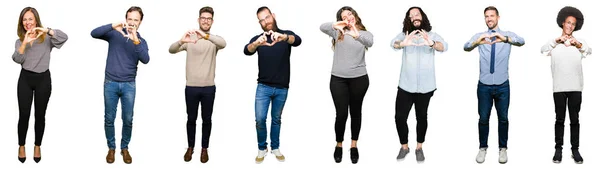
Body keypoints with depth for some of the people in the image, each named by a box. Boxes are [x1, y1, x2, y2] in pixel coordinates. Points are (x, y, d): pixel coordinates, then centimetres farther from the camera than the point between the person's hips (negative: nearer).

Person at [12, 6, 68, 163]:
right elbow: (17, 59, -12)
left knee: (40, 115, 7)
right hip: (25, 79, 1)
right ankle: (21, 146, 19)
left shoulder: (46, 38, -1)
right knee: (24, 115, 3)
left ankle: (37, 146, 22)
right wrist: (24, 43, -27)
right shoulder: (19, 40, 5)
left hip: (43, 79, -1)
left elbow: (64, 37, -19)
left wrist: (47, 30, -31)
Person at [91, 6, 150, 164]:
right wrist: (113, 26, -29)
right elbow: (94, 33, -15)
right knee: (109, 119, 6)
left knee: (128, 120, 5)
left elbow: (145, 60, -16)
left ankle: (125, 148, 22)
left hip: (129, 85, 1)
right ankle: (111, 148, 21)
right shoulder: (115, 34, -1)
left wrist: (136, 41, -31)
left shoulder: (141, 41, 2)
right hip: (110, 83, -1)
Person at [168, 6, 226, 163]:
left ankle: (204, 149, 25)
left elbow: (223, 43, -26)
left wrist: (206, 36, -44)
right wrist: (181, 41, -37)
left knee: (207, 119, 10)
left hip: (208, 87, 0)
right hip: (191, 87, 0)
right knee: (191, 119, 12)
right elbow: (171, 50, -14)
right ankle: (190, 147, 28)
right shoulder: (189, 39, -1)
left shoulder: (214, 40, -1)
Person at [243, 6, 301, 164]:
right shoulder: (258, 38, -1)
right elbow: (246, 51, -21)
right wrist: (256, 44, -46)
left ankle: (275, 148, 27)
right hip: (263, 87, 0)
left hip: (282, 88, 0)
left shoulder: (287, 35, -2)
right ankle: (262, 149, 12)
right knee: (260, 119, -6)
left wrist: (283, 37, -49)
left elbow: (297, 40, -26)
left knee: (276, 119, 12)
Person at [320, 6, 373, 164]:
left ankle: (354, 146, 21)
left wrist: (356, 34, -41)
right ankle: (338, 145, 16)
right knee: (341, 113, -2)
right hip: (338, 79, 0)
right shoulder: (338, 32, 4)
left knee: (356, 112, 10)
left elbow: (370, 42, -21)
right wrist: (335, 25, -35)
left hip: (359, 79, 1)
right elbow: (322, 27, -15)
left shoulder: (365, 33, 3)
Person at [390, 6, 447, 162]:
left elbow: (444, 46, -20)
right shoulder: (404, 34, 1)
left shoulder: (432, 36, 0)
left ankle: (419, 148, 25)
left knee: (421, 117, 10)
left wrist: (431, 44, -44)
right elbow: (394, 43, -20)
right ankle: (404, 146, 18)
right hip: (405, 86, 0)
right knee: (400, 117, -1)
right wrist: (402, 44, -45)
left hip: (425, 87, 0)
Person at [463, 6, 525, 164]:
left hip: (502, 86, 0)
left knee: (503, 118, 10)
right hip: (484, 86, 0)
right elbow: (466, 47, -19)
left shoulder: (508, 35, -1)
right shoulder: (479, 36, 0)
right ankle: (483, 148, 23)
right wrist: (476, 42, -42)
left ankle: (502, 148, 23)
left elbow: (521, 41, -23)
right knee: (483, 118, 9)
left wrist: (505, 39, -43)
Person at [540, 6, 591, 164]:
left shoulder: (579, 41, 7)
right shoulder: (554, 42, 5)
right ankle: (558, 149, 7)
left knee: (575, 119, 4)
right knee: (560, 119, 3)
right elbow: (543, 50, -16)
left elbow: (589, 51, -13)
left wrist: (578, 45, -34)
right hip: (559, 87, -1)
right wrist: (556, 41, -33)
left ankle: (575, 149, 8)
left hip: (575, 87, 1)